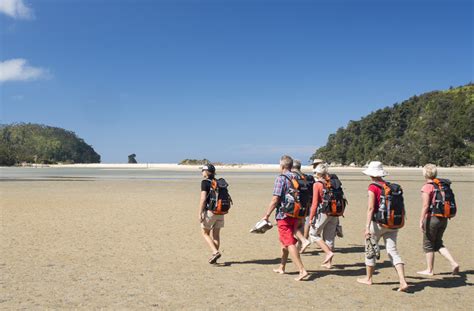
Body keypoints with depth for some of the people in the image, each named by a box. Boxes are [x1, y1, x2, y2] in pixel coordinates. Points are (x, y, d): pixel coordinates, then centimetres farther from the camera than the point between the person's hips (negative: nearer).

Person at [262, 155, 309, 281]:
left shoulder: (281, 178, -12)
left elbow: (275, 200, -17)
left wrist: (267, 215, -10)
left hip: (283, 215, -7)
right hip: (296, 215, 7)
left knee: (289, 243, -7)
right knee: (285, 242, 20)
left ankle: (302, 270, -14)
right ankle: (281, 267, 31)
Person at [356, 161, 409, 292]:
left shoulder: (373, 187, -11)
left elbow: (371, 208, -17)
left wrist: (367, 227, -19)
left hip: (378, 222, -5)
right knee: (393, 251, 4)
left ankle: (368, 278, 26)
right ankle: (403, 281, -8)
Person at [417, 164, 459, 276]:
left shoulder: (426, 188, -13)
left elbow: (425, 206, -20)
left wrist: (421, 221, -17)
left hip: (432, 218, -7)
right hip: (444, 219, 7)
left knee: (428, 245, 8)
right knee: (438, 243, 19)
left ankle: (429, 270, 16)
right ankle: (453, 263, 6)